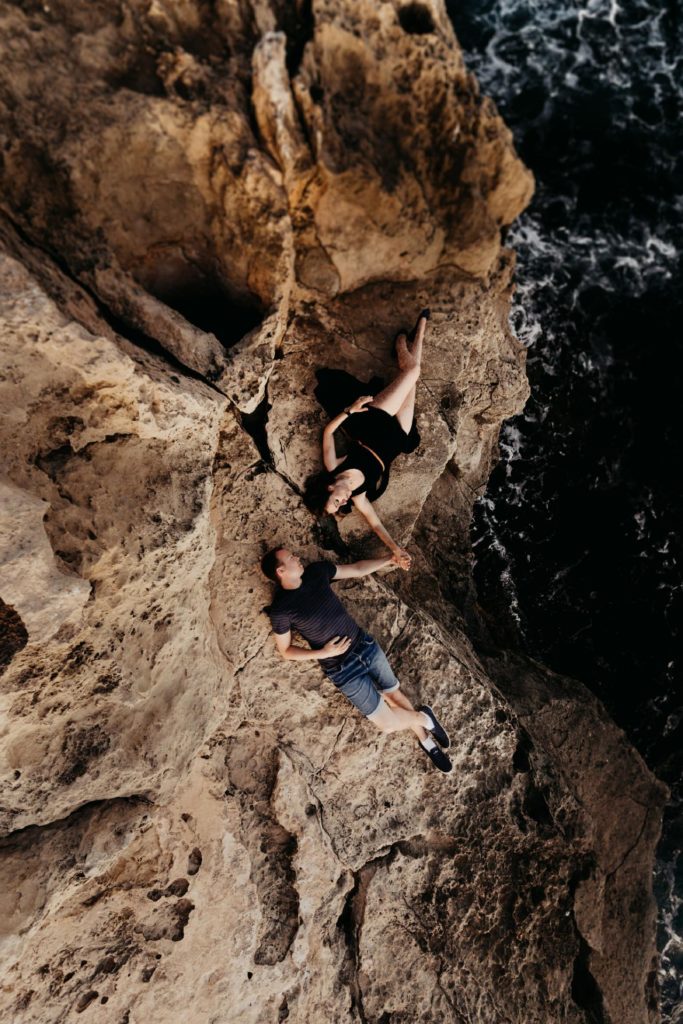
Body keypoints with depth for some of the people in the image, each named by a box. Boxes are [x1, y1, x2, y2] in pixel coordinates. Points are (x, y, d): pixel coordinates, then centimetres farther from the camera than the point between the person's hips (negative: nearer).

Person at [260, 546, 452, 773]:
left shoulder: (317, 571, -2)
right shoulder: (280, 609, -16)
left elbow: (357, 569, 10)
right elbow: (286, 651, -6)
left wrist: (390, 560, 4)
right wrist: (324, 653, -18)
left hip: (366, 645, 5)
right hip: (342, 669, -4)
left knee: (394, 694, 16)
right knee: (387, 723, -3)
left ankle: (425, 740, 40)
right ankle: (423, 717, 27)